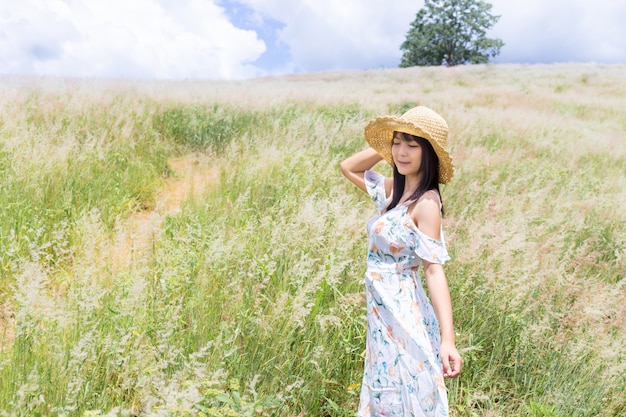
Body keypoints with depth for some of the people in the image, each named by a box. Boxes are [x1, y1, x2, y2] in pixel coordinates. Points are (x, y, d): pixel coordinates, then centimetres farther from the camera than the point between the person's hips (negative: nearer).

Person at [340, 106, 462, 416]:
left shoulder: (426, 202, -18)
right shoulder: (393, 190, 4)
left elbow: (434, 269, -22)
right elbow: (348, 168, 17)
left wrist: (447, 340, -26)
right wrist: (385, 148, 3)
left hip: (403, 315, -8)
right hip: (381, 313, 8)